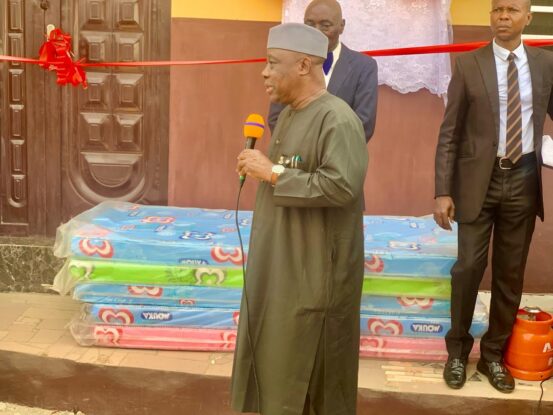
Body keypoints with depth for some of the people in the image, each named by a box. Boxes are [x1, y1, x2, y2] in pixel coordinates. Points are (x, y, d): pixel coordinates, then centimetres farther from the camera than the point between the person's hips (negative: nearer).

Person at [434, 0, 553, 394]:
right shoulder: (469, 64, -2)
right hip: (479, 179, -2)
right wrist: (443, 191, -9)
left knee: (510, 273, 9)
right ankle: (458, 349, 21)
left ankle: (494, 353, 26)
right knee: (469, 266, 0)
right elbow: (449, 132, -3)